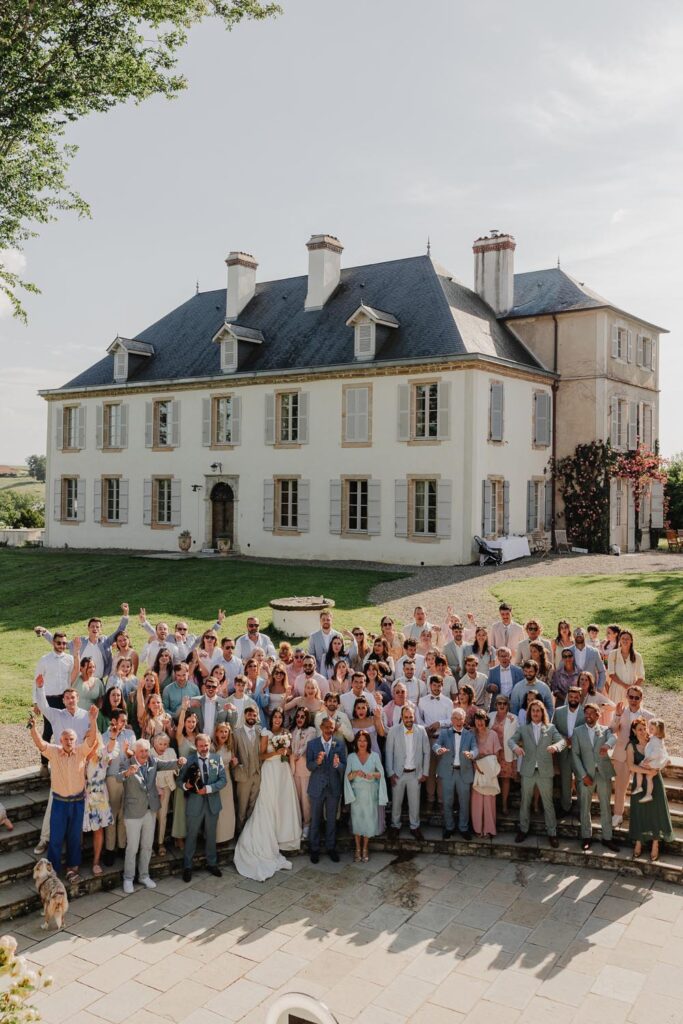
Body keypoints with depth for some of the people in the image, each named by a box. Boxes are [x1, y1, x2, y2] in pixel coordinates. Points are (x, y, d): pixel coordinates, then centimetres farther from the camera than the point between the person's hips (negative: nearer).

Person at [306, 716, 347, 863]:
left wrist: (337, 764, -29)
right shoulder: (312, 744, -5)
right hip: (317, 787, -1)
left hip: (334, 787, 1)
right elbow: (309, 766, -8)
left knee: (332, 819, 14)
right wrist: (317, 761, -29)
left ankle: (331, 847, 29)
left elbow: (344, 767, -6)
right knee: (315, 819, 10)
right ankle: (314, 849, 24)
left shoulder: (340, 744, -3)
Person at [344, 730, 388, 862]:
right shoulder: (351, 757, -1)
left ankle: (365, 849, 18)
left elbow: (381, 773, 0)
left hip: (370, 793, 0)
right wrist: (355, 773, -22)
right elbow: (347, 776, -1)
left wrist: (373, 774, -21)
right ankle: (358, 849, 18)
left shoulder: (375, 756, -2)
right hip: (356, 793, 0)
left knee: (369, 819, 2)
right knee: (357, 819, 4)